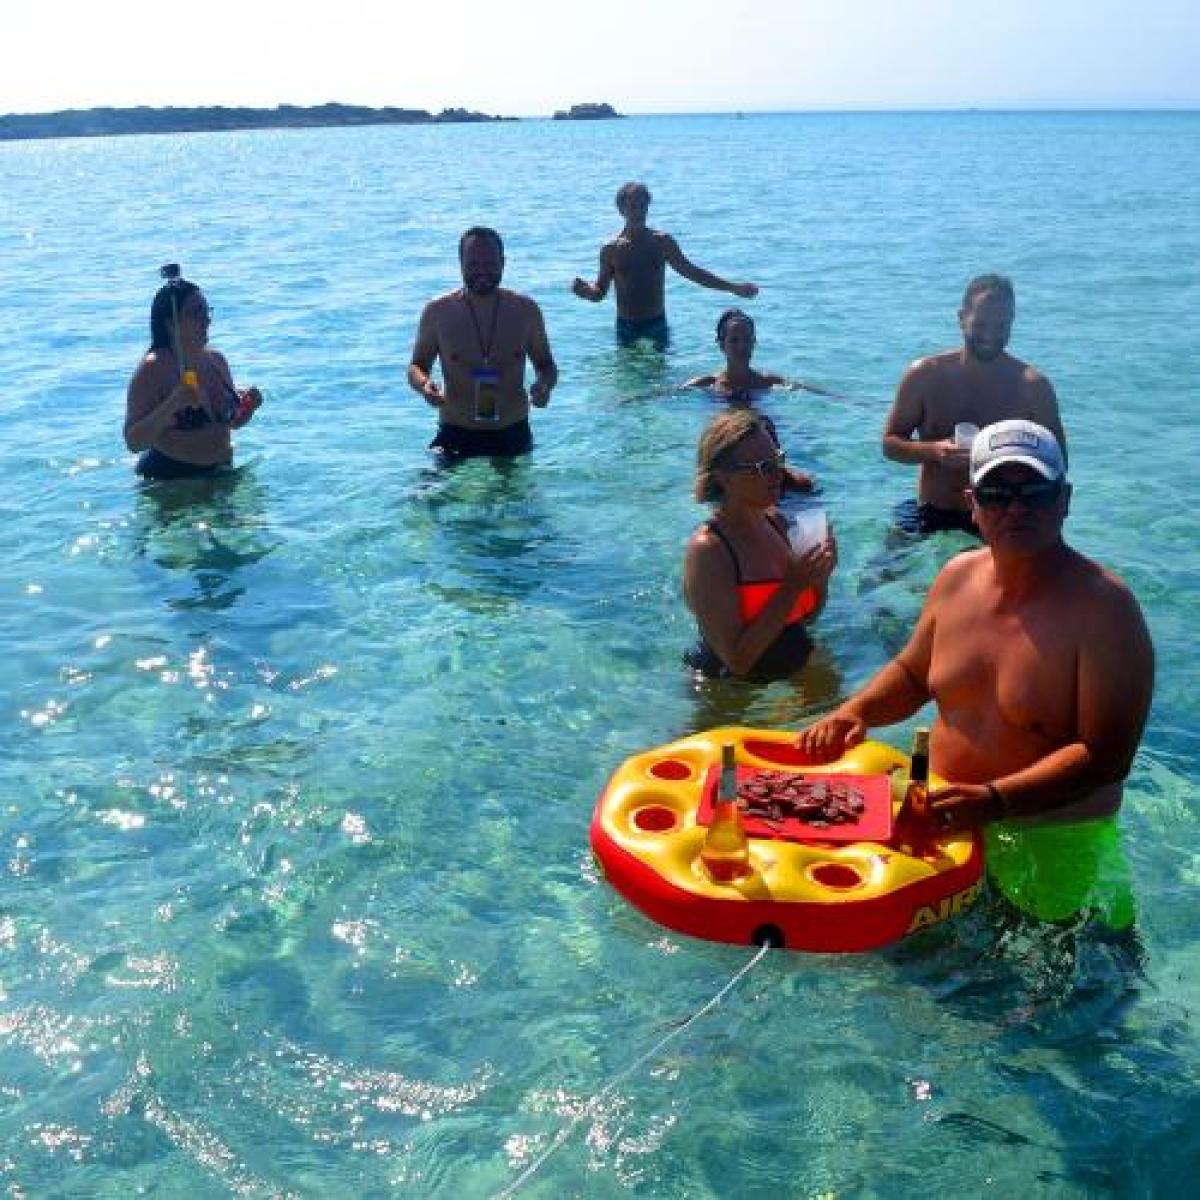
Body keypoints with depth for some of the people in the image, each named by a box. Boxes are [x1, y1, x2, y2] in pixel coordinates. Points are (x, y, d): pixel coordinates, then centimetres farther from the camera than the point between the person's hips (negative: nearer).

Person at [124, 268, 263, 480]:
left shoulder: (217, 361, 6)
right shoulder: (152, 369, -14)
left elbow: (232, 422, 19)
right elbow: (134, 442, -18)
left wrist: (248, 407, -3)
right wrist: (172, 404, -30)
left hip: (220, 472, 6)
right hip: (168, 479, -6)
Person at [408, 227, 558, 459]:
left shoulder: (525, 311, 2)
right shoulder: (438, 312, -2)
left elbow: (546, 365, 12)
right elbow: (417, 365, 7)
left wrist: (545, 385, -12)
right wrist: (424, 383, -17)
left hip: (513, 435, 1)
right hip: (456, 436, -1)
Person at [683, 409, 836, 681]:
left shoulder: (776, 522, 0)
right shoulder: (707, 549, -22)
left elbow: (805, 616, 11)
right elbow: (737, 660, -24)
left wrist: (820, 576, -10)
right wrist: (792, 587, -25)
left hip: (795, 669, 6)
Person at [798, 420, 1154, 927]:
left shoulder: (1102, 606, -18)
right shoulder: (957, 576, 1)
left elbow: (1105, 757, -23)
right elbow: (912, 675, 17)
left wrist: (996, 800, -34)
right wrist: (856, 710, -4)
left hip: (1050, 842, -5)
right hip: (945, 818, 6)